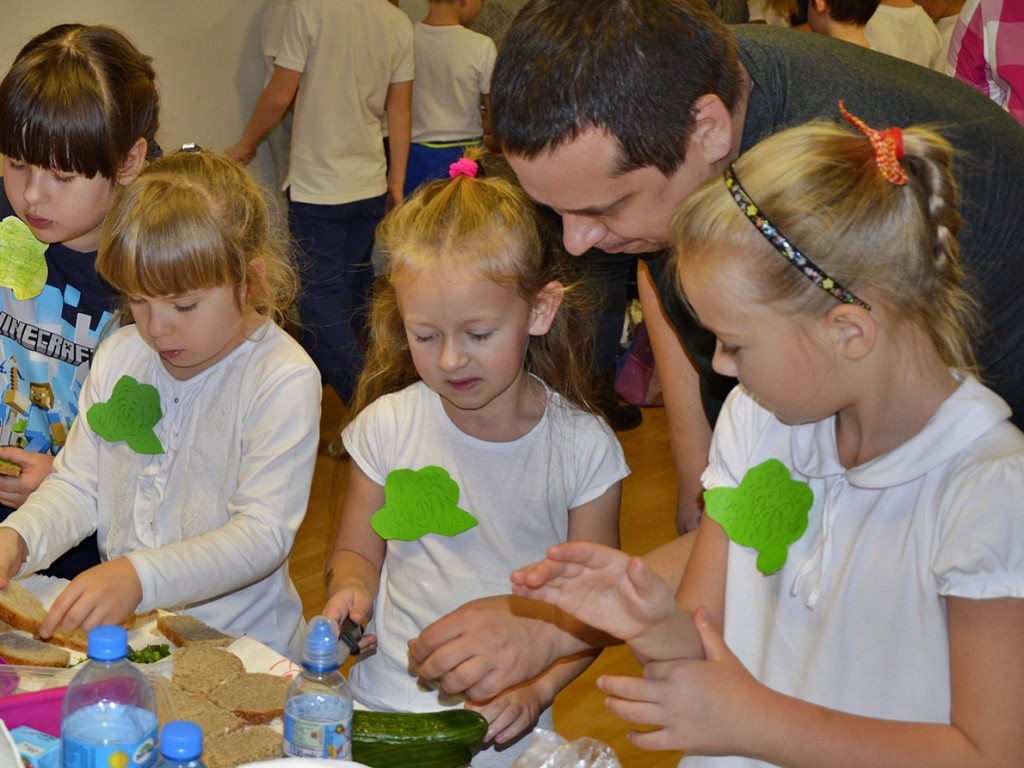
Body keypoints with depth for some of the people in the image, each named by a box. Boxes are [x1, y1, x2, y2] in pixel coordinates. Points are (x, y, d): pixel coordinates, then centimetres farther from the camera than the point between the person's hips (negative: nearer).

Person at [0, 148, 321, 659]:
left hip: (237, 637, -5)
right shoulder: (119, 356, 9)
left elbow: (263, 534, -18)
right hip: (120, 632, 5)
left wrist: (140, 576, -31)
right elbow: (77, 485, 11)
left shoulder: (283, 380, -11)